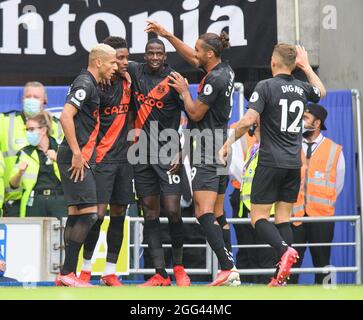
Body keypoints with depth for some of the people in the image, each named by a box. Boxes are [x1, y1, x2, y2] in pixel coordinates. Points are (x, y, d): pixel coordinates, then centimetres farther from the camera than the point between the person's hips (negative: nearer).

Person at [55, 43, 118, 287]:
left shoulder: (90, 85, 19)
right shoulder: (85, 83, -11)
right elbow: (66, 116, -22)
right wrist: (77, 153, -22)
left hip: (81, 159, 10)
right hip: (76, 159, -10)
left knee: (76, 214, 10)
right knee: (88, 214, -12)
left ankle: (66, 274, 12)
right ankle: (68, 273, -11)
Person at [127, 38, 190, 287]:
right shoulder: (137, 71, 6)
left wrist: (182, 153, -12)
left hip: (167, 154, -4)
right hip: (142, 153, 5)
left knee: (172, 212, -8)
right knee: (150, 214, 3)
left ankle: (179, 268, 10)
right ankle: (160, 274, 5)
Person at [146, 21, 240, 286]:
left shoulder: (215, 79, -17)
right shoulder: (224, 70, 10)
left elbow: (195, 113, -13)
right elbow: (191, 57, 23)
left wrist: (184, 90, 1)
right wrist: (166, 35, 22)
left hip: (209, 152, -10)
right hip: (221, 148, 10)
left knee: (204, 212, -15)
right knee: (217, 214, 11)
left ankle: (227, 268, -22)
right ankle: (231, 272, 9)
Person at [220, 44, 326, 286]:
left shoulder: (266, 86, -9)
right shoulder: (302, 88, 8)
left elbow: (249, 120, -18)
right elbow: (321, 92, 32)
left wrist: (229, 143, -7)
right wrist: (306, 66, 36)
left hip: (271, 163, -5)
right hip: (294, 164, 5)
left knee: (258, 217, -1)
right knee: (283, 217, 8)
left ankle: (285, 250, -28)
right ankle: (280, 279, 1)